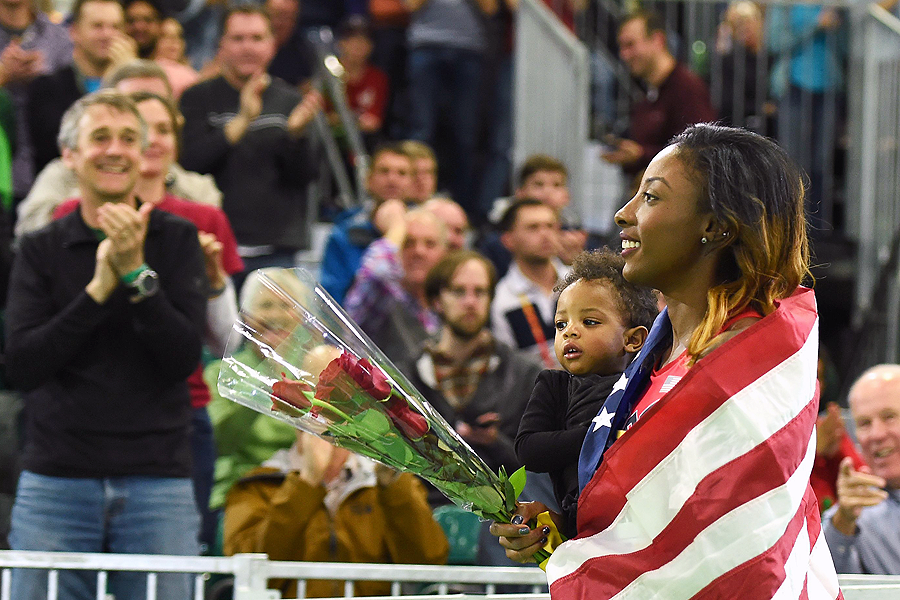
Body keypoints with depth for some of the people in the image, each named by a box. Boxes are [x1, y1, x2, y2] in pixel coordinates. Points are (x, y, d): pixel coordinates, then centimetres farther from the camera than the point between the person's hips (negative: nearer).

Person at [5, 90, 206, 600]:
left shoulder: (178, 240, 6)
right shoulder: (42, 250, 7)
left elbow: (184, 357, -5)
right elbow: (22, 365, -5)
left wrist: (137, 273, -14)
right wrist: (98, 288, -13)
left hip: (158, 481, 0)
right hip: (56, 479, 0)